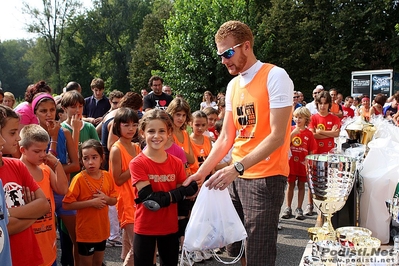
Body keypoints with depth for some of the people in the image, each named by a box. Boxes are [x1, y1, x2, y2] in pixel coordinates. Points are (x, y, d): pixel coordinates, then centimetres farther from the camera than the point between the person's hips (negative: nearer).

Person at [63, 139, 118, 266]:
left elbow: (114, 200, 7)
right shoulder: (79, 179, -16)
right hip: (86, 231, -5)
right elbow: (66, 205, -19)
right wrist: (91, 202, -24)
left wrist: (106, 199, -15)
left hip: (102, 229, 5)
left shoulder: (107, 176, -2)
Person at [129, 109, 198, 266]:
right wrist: (178, 193, -19)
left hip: (170, 227, 4)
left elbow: (184, 196, 4)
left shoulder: (177, 163, -1)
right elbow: (150, 200, -21)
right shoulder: (137, 163, -14)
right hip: (145, 228, -4)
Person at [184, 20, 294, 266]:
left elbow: (277, 137, -18)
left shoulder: (275, 76, -11)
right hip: (237, 177, 7)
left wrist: (237, 167, -25)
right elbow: (226, 138, 11)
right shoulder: (233, 86, 11)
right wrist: (201, 172, 4)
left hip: (265, 178, -7)